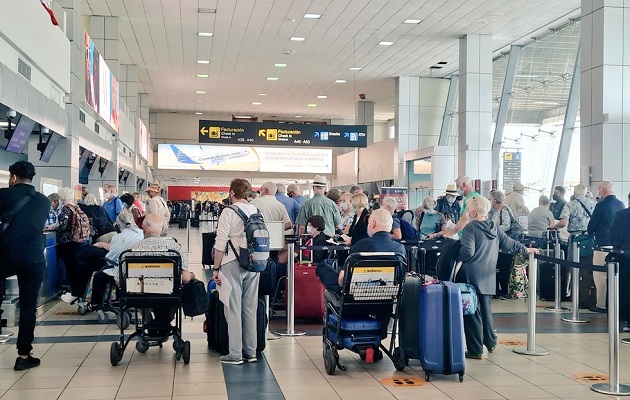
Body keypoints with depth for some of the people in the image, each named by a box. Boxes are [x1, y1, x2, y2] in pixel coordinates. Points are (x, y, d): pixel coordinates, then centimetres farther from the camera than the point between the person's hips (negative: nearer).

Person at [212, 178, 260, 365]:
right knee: (250, 309, 12)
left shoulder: (229, 212, -9)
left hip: (233, 264, -5)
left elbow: (221, 243, -11)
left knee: (233, 309, 1)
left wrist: (216, 268, -5)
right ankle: (250, 352, 19)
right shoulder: (256, 211, 6)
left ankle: (235, 354, 5)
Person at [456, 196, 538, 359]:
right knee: (485, 308, 21)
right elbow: (509, 244, 15)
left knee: (472, 311, 0)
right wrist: (526, 249, 30)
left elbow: (467, 252, -20)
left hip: (471, 277, -7)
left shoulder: (470, 228, -12)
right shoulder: (494, 228, 8)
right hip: (488, 277, 7)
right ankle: (490, 342, 32)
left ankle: (475, 350, 4)